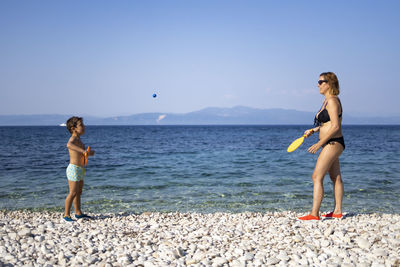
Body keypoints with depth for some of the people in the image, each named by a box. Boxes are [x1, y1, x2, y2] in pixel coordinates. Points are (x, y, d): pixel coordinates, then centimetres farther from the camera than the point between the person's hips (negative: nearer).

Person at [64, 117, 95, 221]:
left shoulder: (79, 140, 13)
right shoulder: (73, 139, -16)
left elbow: (82, 152, 27)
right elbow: (69, 145, -41)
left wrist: (89, 152, 6)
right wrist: (83, 150, -48)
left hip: (80, 169, 10)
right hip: (74, 169, -10)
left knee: (79, 192, 17)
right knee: (73, 193, -7)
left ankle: (78, 213, 28)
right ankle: (67, 215, 1)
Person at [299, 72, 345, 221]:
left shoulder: (332, 100, -16)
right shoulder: (327, 100, 14)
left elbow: (335, 126, -22)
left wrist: (318, 144, -20)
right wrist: (313, 130, 13)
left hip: (332, 143, -10)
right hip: (331, 144, 10)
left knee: (317, 177, -11)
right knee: (336, 177, 14)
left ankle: (314, 214, -9)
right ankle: (338, 211, 22)